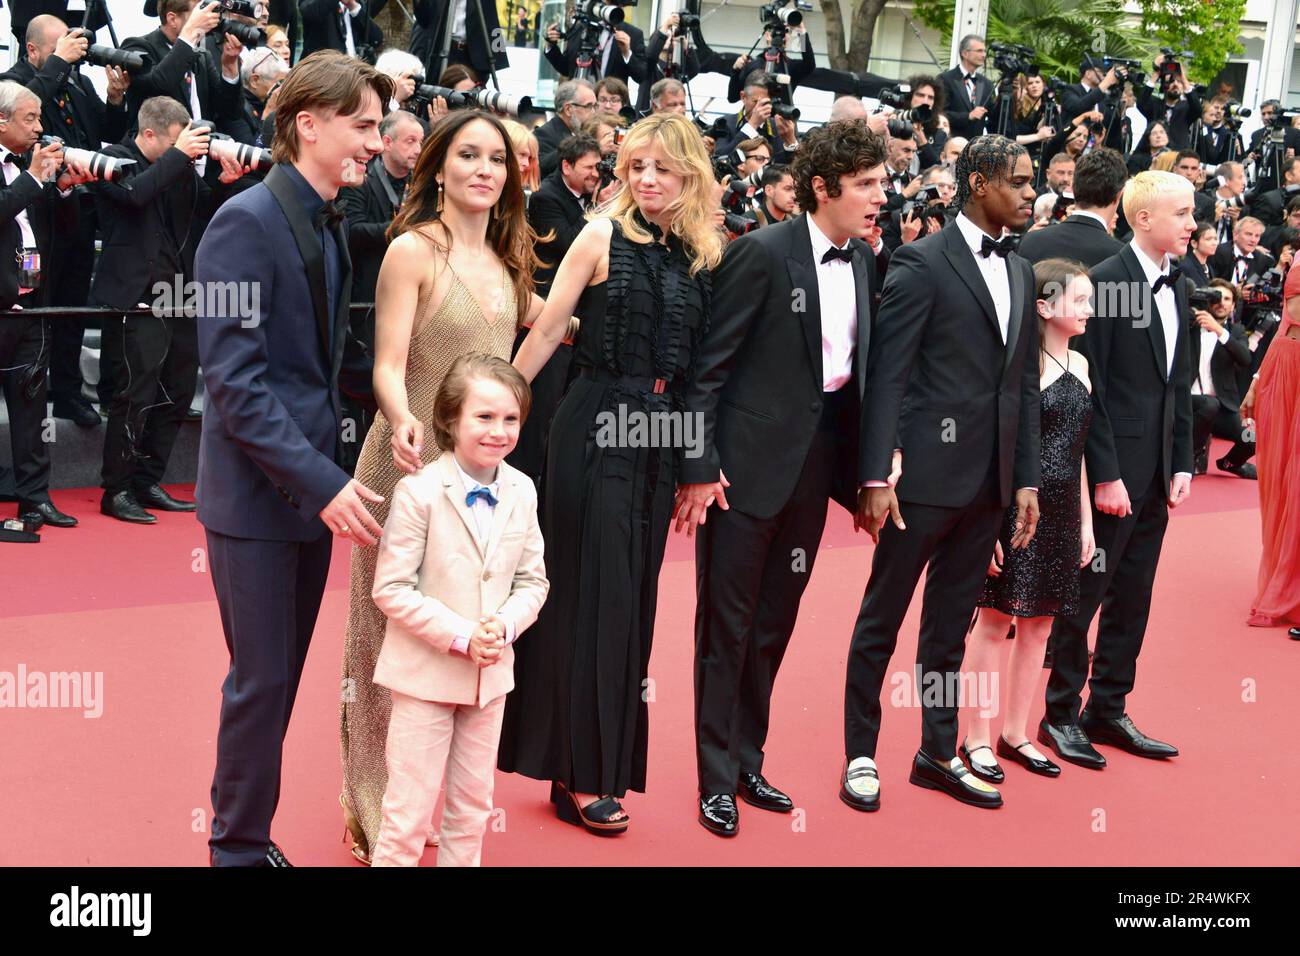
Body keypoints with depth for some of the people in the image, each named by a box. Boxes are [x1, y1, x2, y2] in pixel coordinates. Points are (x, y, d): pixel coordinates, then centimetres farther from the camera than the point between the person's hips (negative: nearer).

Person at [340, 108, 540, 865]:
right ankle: (383, 812, 17)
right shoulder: (413, 250, -10)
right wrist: (402, 423, -34)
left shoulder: (506, 258, 9)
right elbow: (388, 367, -16)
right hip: (413, 463, -6)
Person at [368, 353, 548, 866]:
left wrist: (503, 626, -14)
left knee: (473, 804, 16)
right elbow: (390, 589, -16)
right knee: (409, 810, 2)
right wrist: (460, 635, -21)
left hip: (491, 671, 5)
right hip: (426, 671, -5)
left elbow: (532, 581, 6)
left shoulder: (522, 491, -1)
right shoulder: (419, 492, -16)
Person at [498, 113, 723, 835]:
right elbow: (548, 330, -4)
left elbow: (702, 360, 9)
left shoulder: (703, 254, 7)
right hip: (596, 427, -4)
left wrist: (702, 456, 5)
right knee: (594, 591, 0)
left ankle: (607, 761, 23)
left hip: (662, 436, 4)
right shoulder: (603, 236, -5)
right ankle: (581, 774, 10)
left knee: (632, 594, 10)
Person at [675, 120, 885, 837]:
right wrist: (699, 467, -16)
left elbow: (858, 365, 10)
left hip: (817, 458, 6)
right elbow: (708, 365, -13)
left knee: (774, 622, 15)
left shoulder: (863, 260, 6)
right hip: (751, 460, -6)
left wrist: (861, 468, 6)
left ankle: (747, 763, 28)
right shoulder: (762, 253, -14)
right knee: (727, 622, 4)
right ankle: (717, 780, 15)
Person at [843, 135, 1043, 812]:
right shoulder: (922, 262, -8)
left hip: (989, 480, 7)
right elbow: (886, 375, -12)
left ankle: (938, 753, 26)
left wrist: (1027, 478, 9)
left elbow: (1025, 382, 14)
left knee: (951, 623, 15)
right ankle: (860, 753, 17)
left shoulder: (1020, 271, 14)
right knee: (883, 618, 5)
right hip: (926, 471, -6)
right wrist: (876, 477, -17)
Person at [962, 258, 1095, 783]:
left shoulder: (1078, 364, 11)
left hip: (1061, 513, 7)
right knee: (995, 619, 1)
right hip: (1016, 506, -7)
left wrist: (1085, 521, 15)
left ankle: (1015, 734, 22)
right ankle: (977, 738, 10)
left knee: (1039, 623, 12)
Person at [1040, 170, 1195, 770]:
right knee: (1084, 593, 2)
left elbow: (1178, 384, 14)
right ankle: (1061, 715, 14)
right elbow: (1091, 388, -15)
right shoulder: (1105, 281, -13)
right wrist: (1105, 474, -16)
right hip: (1113, 468, -7)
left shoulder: (1176, 287, 11)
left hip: (1157, 471, 8)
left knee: (1132, 597, 13)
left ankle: (1108, 711, 23)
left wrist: (1181, 463, 8)